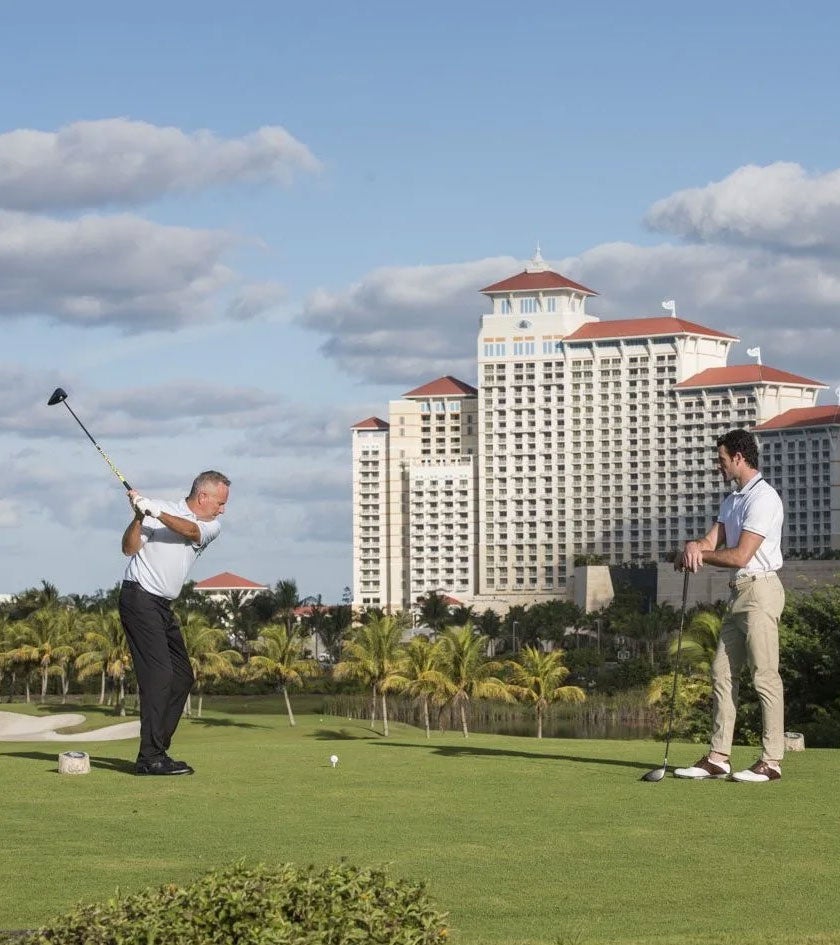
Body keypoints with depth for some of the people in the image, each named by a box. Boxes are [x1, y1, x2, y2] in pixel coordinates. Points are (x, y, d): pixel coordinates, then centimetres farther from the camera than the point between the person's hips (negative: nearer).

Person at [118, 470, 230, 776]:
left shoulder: (212, 527, 9)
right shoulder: (158, 508, -7)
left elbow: (191, 530, -14)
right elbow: (129, 548, -14)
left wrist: (157, 513, -29)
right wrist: (139, 517, -31)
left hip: (163, 607, 8)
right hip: (139, 598, -8)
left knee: (183, 678, 9)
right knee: (158, 675, -16)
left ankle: (155, 750, 14)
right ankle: (150, 757, -18)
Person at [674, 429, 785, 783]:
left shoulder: (763, 497, -13)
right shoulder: (733, 500, 18)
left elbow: (740, 555, -17)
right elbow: (713, 541, 11)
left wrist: (698, 554, -5)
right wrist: (694, 547, -12)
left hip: (760, 590, -10)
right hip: (739, 593, 10)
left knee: (764, 675, -8)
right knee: (722, 673, 8)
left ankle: (771, 761, -6)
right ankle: (717, 757, 10)